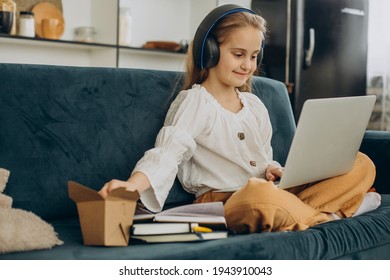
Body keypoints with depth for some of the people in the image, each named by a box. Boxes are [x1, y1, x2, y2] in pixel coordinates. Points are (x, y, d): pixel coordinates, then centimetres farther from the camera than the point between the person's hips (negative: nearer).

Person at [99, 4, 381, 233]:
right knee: (262, 197, -44)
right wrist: (133, 183, -38)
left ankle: (295, 212, -20)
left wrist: (272, 169, 0)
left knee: (362, 164, -2)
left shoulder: (255, 105, 21)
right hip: (221, 201, -6)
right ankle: (328, 215, -15)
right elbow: (168, 152, -16)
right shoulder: (193, 102, -1)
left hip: (272, 192, 7)